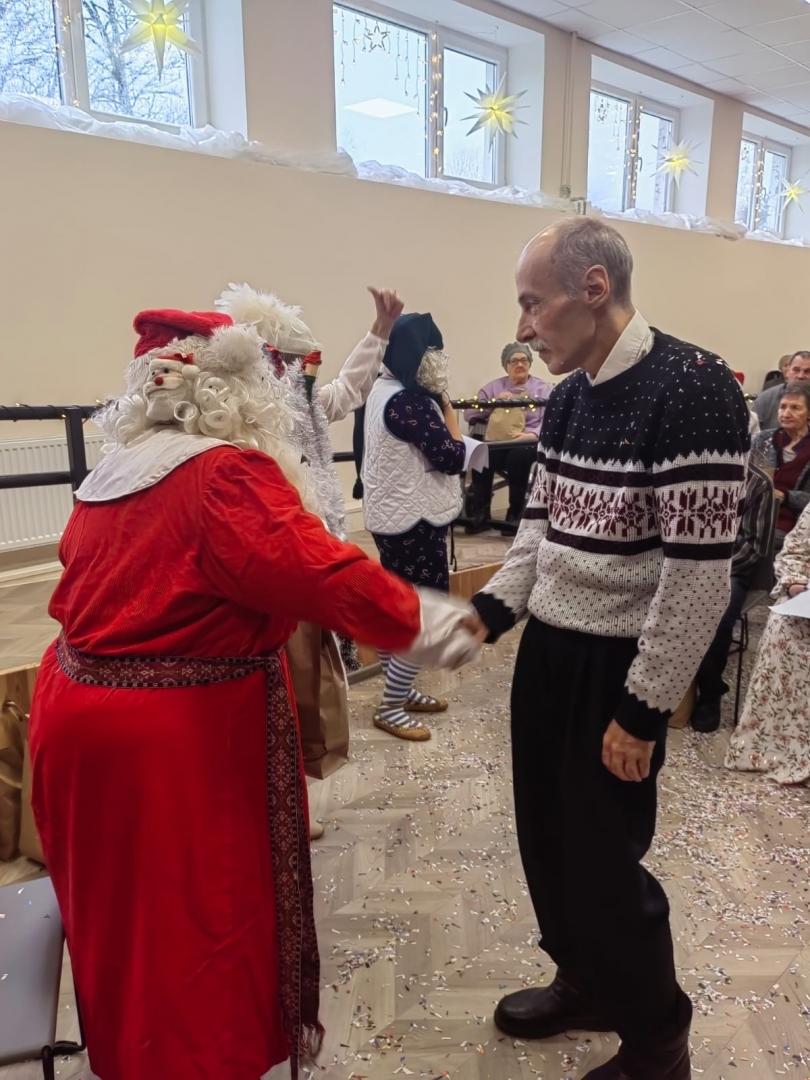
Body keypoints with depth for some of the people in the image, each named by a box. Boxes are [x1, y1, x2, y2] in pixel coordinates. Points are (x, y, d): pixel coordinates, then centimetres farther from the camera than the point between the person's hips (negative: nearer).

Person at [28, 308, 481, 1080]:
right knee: (201, 910, 12)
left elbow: (108, 590, 12)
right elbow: (319, 573, -28)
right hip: (182, 735, -9)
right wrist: (422, 622, -20)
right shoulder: (226, 474, -19)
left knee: (123, 902, 27)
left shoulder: (110, 475, 7)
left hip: (78, 709, 9)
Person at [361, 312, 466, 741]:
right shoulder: (410, 401, -22)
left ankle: (399, 691, 31)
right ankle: (390, 707, 7)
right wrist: (448, 410, -8)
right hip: (414, 518, -10)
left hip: (390, 514, 10)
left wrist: (436, 406, 2)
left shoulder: (381, 390, 9)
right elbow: (452, 458, -19)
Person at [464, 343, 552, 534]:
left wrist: (531, 435, -22)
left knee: (518, 455, -37)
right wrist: (494, 402, -7)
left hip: (528, 444, -2)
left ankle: (515, 513, -21)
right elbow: (469, 414, 8)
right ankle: (480, 513, -21)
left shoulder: (544, 389, 14)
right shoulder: (493, 387, 20)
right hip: (498, 443, 2)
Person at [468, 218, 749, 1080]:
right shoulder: (566, 400, 7)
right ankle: (583, 984, 45)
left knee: (605, 856, 7)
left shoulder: (693, 388, -18)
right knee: (546, 837, 18)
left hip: (615, 665, -7)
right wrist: (488, 613, 0)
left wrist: (643, 708, -17)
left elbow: (699, 572, -20)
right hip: (546, 651, 7)